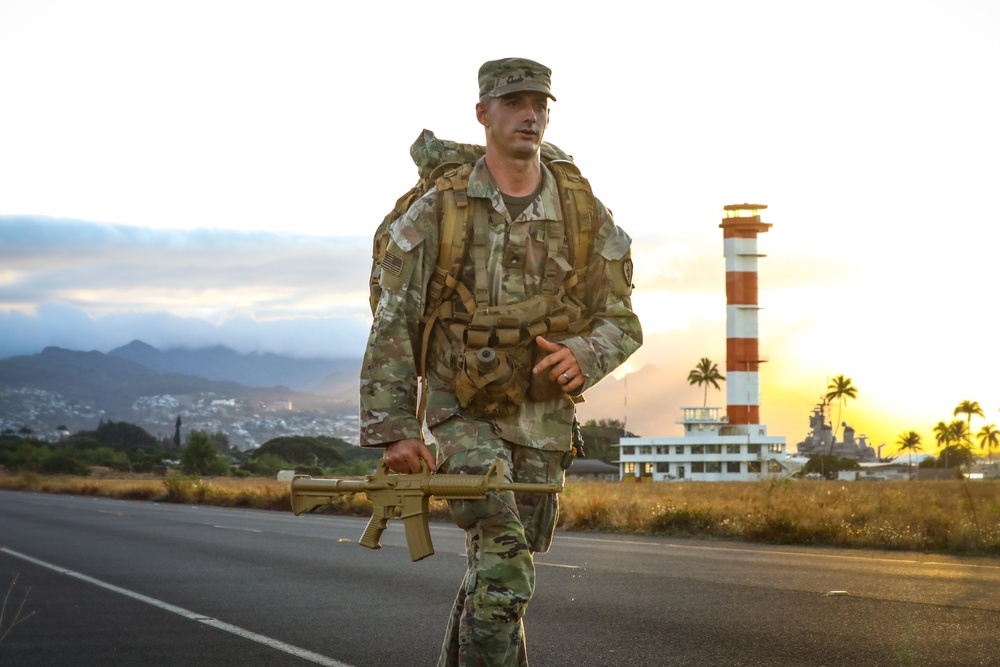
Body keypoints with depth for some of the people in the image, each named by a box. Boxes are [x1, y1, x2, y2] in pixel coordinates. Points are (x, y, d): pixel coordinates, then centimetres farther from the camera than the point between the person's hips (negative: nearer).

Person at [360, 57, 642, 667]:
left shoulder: (587, 217, -2)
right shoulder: (439, 211, -9)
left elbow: (622, 323, 4)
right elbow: (393, 326, -9)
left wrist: (583, 355, -20)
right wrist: (392, 430, -16)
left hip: (543, 419, 4)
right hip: (461, 413, -3)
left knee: (498, 574, 15)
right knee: (504, 568, -20)